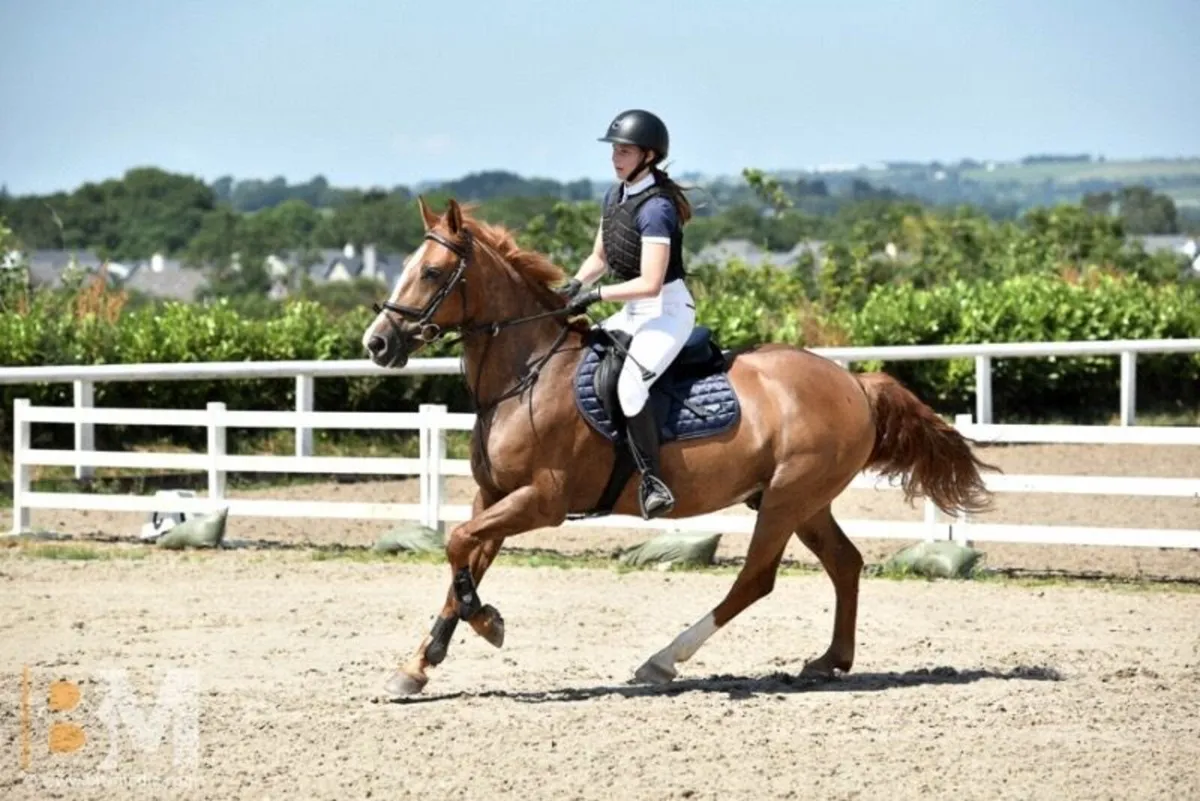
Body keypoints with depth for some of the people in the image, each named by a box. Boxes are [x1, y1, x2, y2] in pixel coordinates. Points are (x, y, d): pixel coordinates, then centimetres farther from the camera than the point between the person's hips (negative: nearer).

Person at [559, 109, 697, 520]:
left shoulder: (655, 208, -20)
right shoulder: (615, 194, 8)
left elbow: (650, 283, -24)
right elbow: (599, 257, 18)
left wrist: (596, 294, -21)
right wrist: (576, 284, -1)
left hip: (668, 309, -10)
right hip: (634, 312, 10)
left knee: (629, 384, -31)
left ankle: (653, 482, -26)